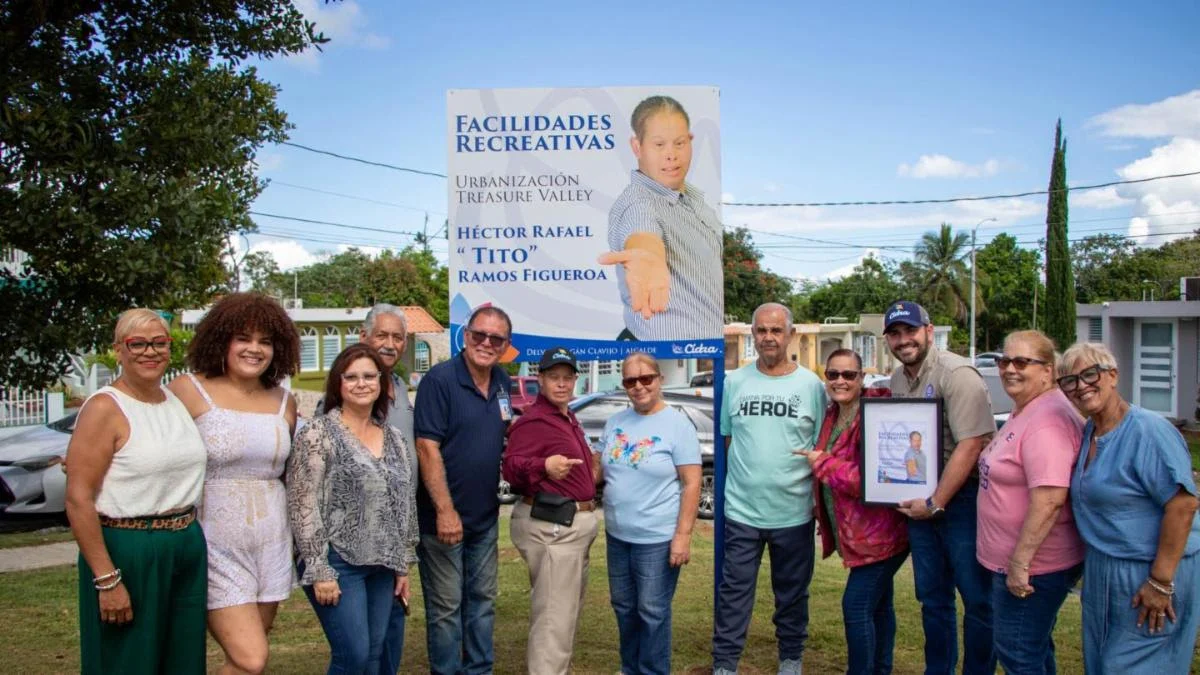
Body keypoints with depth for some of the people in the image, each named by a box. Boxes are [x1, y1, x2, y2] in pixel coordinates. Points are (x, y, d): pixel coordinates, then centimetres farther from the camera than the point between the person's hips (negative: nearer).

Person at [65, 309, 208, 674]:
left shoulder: (180, 401, 10)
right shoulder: (105, 408, -10)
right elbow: (78, 499, -15)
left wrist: (190, 535, 11)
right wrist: (107, 580, -18)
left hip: (188, 550, 7)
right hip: (127, 553, -6)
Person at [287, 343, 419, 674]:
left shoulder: (393, 437, 10)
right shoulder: (318, 434, -8)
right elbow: (303, 506, -12)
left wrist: (403, 565, 13)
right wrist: (318, 569, -15)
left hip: (382, 566, 6)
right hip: (337, 562, -6)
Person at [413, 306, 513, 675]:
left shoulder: (502, 382, 6)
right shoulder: (440, 379, -15)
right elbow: (427, 448, -20)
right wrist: (445, 510, -23)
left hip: (486, 517, 7)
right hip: (444, 517, -7)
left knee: (483, 600, 17)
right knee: (446, 607, 4)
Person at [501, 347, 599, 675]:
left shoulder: (569, 419, 16)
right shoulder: (532, 421, -16)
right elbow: (511, 467, -29)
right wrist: (543, 467, -45)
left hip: (575, 523, 11)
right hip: (550, 527, -11)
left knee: (569, 610, 22)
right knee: (555, 615, -9)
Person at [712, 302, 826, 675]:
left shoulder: (811, 385, -2)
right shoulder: (734, 382, 1)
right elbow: (727, 440, 9)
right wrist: (745, 478, 4)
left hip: (795, 511, 0)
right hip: (741, 509, 0)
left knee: (792, 594, 15)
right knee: (733, 594, 6)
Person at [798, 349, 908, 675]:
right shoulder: (833, 415, 8)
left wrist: (822, 463, -19)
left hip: (878, 534, -9)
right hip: (857, 533, 9)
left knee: (856, 606, -8)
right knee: (878, 605, 19)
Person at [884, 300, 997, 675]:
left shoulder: (956, 373, -16)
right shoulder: (897, 379, 8)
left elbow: (971, 444, -21)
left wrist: (936, 503, -17)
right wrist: (916, 500, 6)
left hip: (963, 497, -7)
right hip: (918, 501, 7)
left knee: (977, 598, 2)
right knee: (932, 598, 16)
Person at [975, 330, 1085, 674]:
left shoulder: (1048, 420, -24)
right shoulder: (1022, 412, 10)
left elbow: (1049, 500, -30)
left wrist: (1019, 562, -27)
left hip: (1033, 567, -10)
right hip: (1012, 561, 10)